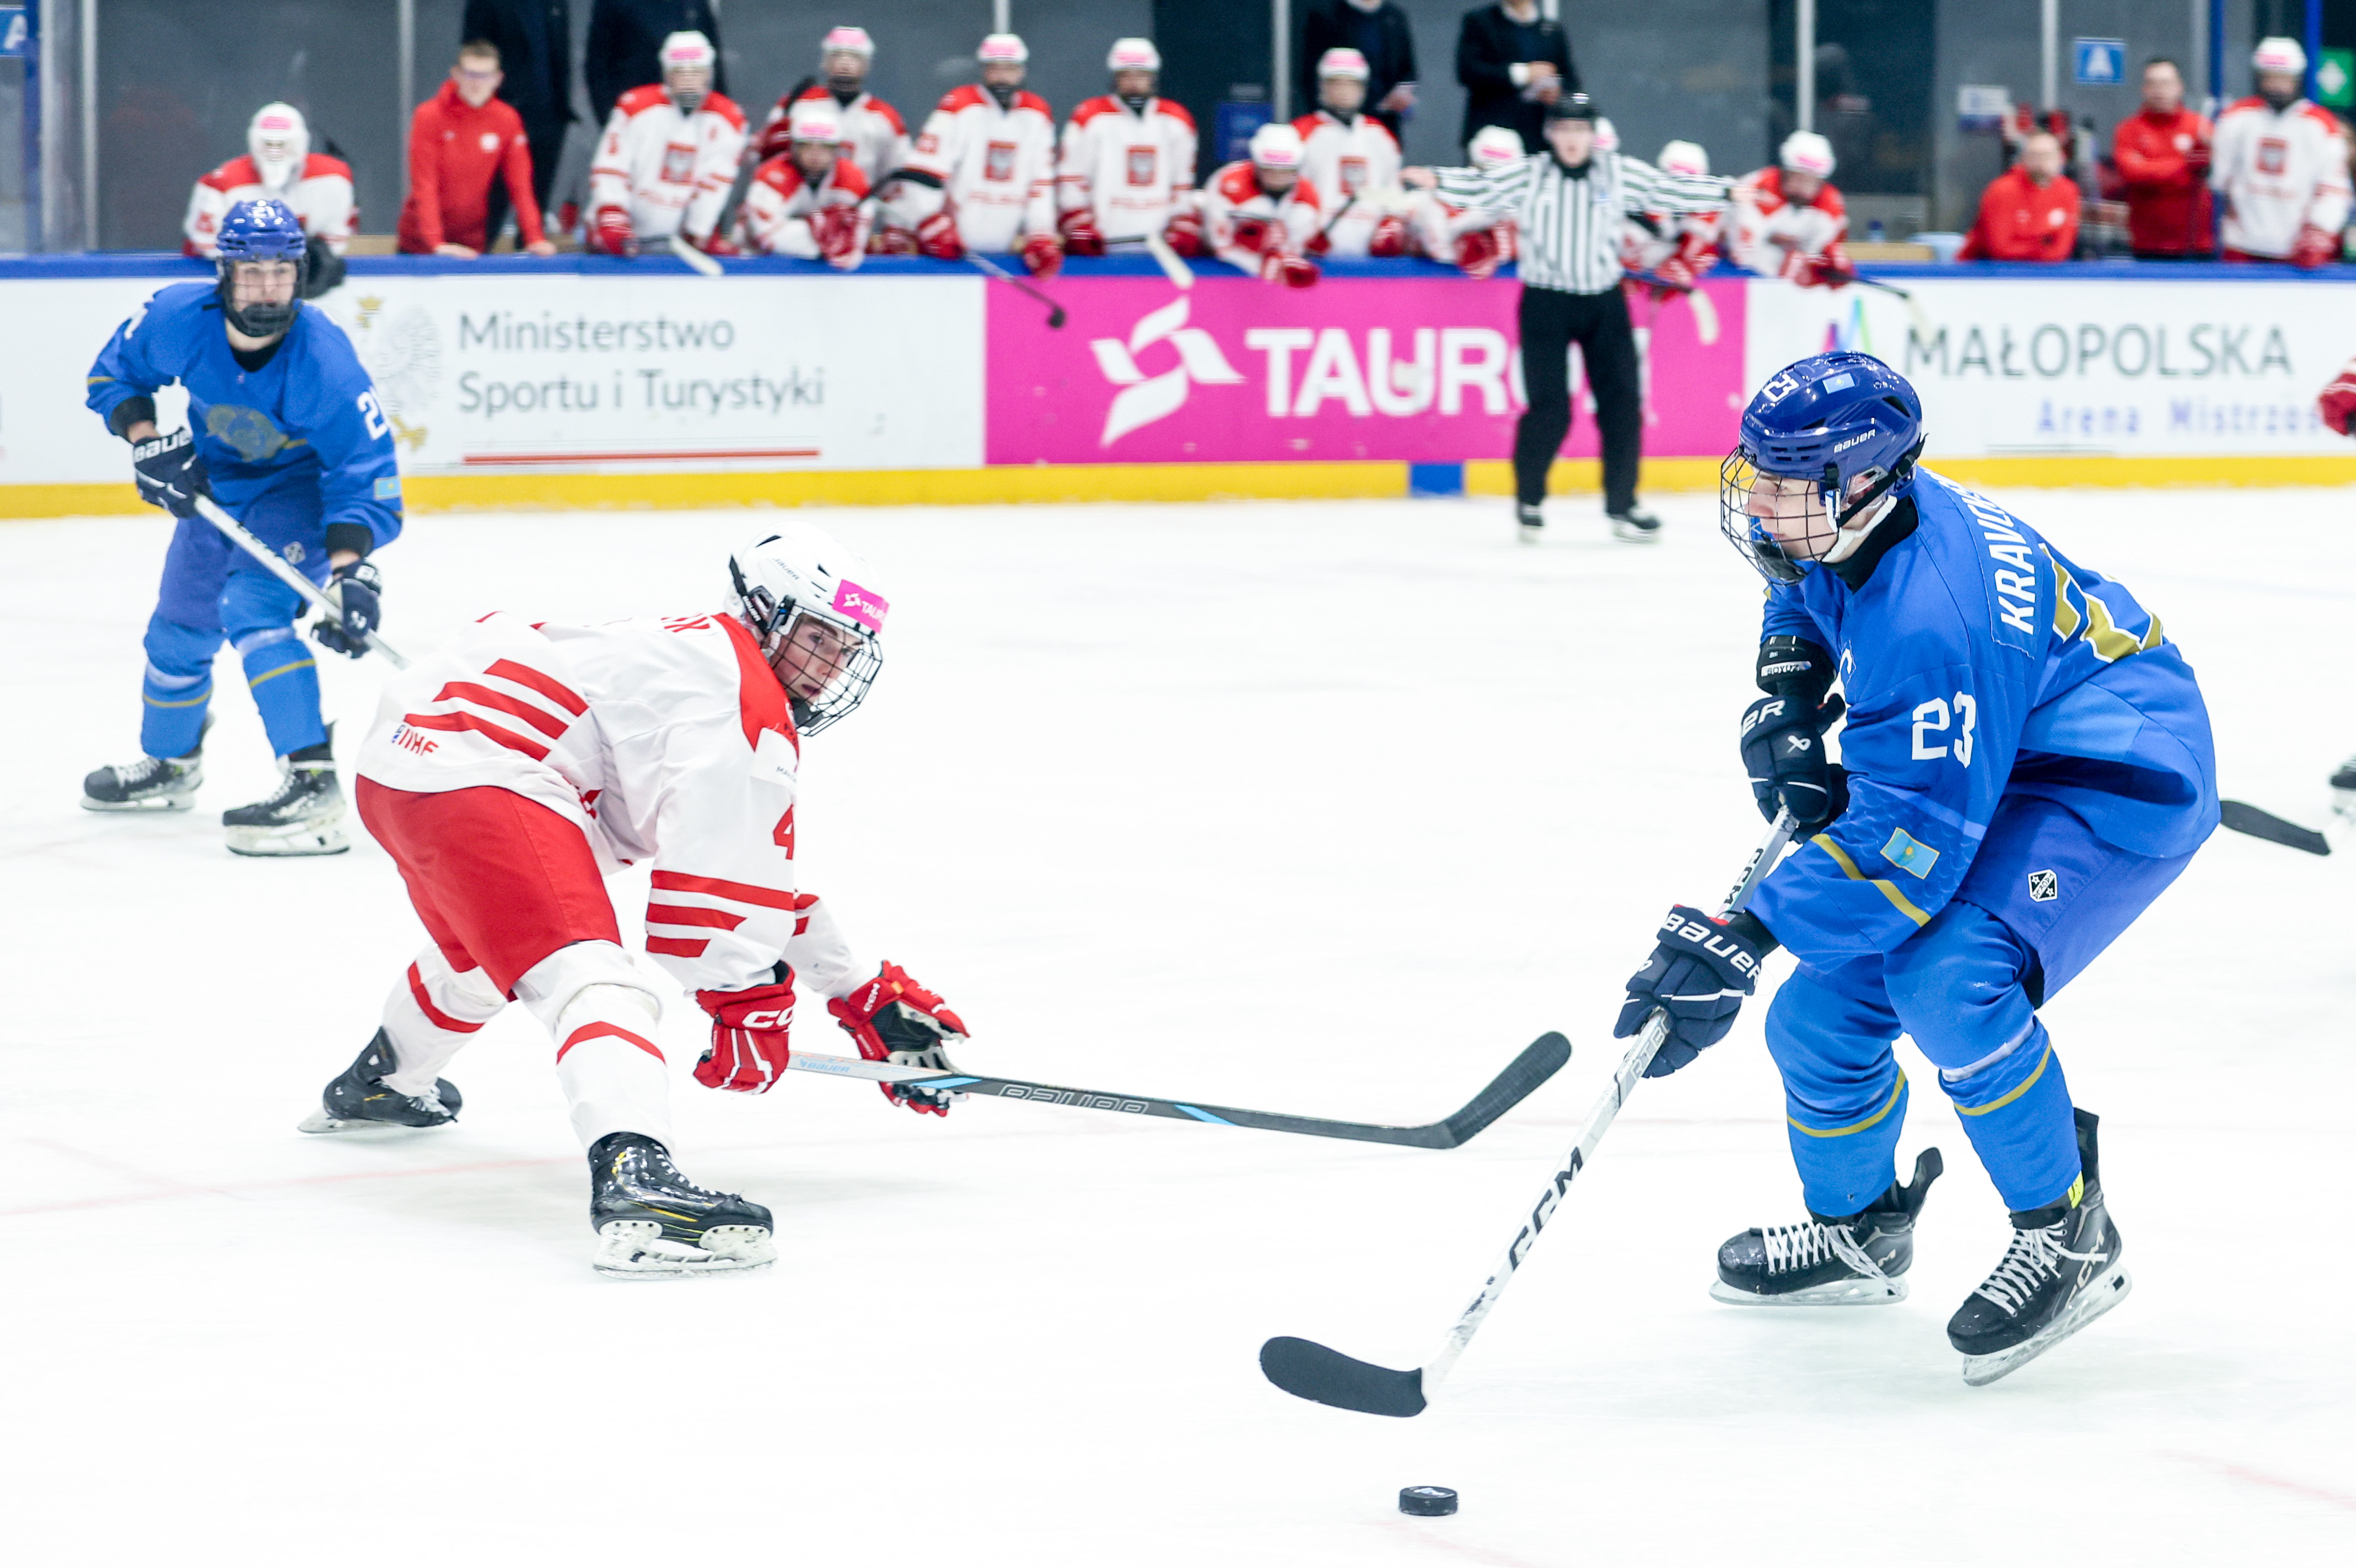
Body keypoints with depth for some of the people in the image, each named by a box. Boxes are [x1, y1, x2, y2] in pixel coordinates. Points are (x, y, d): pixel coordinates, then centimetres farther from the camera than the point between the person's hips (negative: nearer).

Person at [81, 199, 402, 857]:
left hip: (300, 488, -6)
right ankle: (168, 765, 47)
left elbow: (365, 476, -32)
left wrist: (350, 570, -44)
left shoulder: (323, 361, -34)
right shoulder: (180, 318, -23)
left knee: (252, 608, -29)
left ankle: (313, 787, -35)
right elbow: (114, 376, -3)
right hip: (215, 484, 6)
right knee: (179, 631, 18)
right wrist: (147, 443, -19)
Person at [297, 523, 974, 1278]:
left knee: (486, 949, 39)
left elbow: (764, 876, 30)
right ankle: (634, 1178, -50)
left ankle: (377, 1084, 67)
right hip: (473, 780, -12)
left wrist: (863, 992, 28)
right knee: (593, 978, -26)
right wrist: (751, 1002, -6)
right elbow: (721, 867, -15)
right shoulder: (743, 692, -6)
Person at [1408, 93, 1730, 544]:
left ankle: (1621, 504, 15)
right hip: (1545, 303, -3)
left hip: (1603, 303, 3)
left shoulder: (1621, 174, 2)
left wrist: (1728, 193, 2)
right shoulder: (1528, 176, -4)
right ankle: (1529, 501, 13)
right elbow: (1482, 187, -15)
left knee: (1622, 402, 2)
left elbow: (1669, 190, 5)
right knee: (1549, 407, -7)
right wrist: (1435, 181, -31)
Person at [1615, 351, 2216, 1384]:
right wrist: (1787, 698, 0)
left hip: (2127, 785, -10)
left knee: (1950, 978, -32)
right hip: (1990, 768, 10)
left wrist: (1740, 945, -38)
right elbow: (1806, 600, 20)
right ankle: (1858, 1231, 32)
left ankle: (2068, 1237, -13)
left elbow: (1908, 839, -36)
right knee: (1824, 1010, 5)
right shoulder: (1852, 527, -8)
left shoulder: (1926, 616, -35)